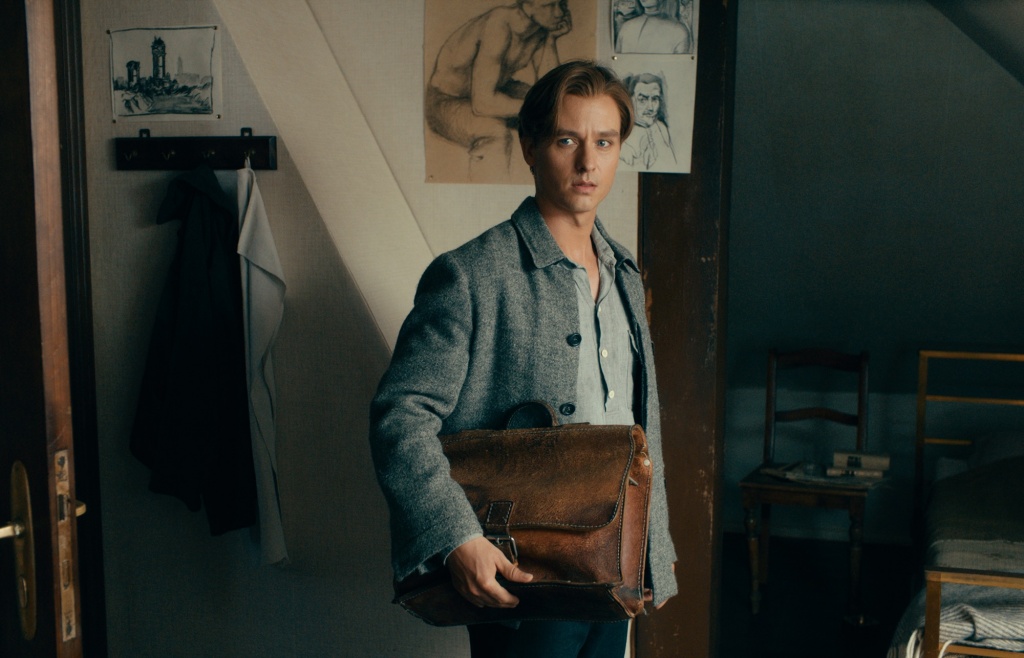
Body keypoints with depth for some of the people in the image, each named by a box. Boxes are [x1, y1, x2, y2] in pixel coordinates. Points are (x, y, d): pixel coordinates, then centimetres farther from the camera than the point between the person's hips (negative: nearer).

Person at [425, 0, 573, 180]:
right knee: (497, 134, -37)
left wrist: (551, 38, -18)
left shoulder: (544, 23, -9)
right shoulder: (500, 25, -32)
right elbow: (483, 103, -36)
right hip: (447, 102, -8)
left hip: (494, 91, 8)